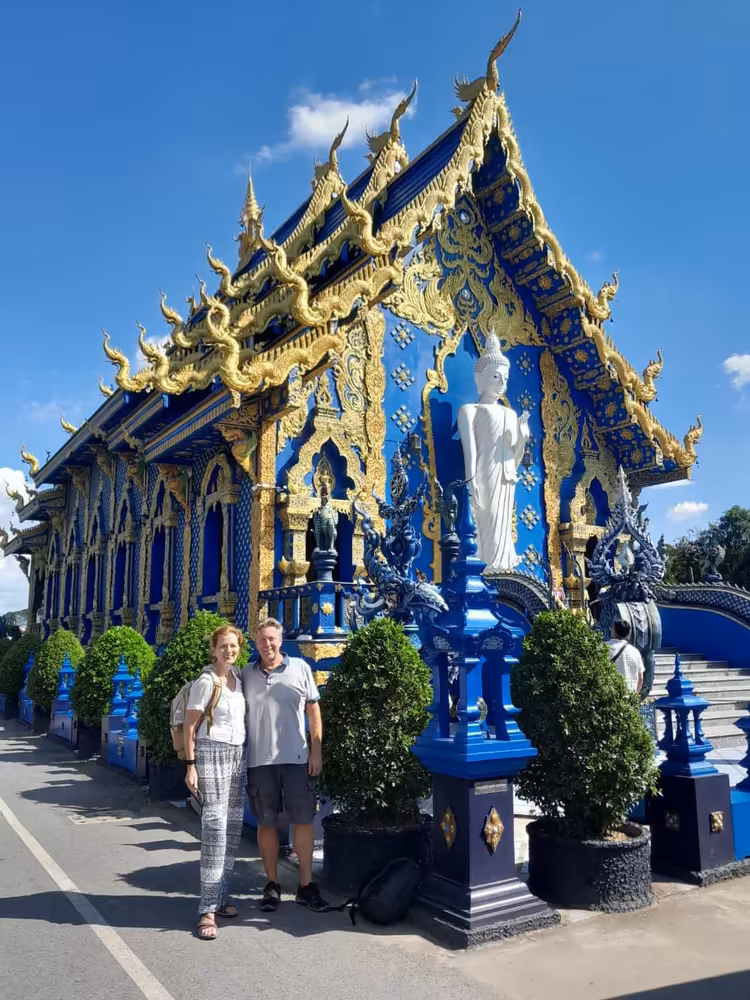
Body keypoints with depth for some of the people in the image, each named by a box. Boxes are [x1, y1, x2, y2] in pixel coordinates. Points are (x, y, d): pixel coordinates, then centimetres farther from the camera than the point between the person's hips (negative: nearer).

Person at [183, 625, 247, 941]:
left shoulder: (238, 676, 8)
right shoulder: (206, 681, -10)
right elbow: (189, 725, -9)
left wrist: (240, 754, 12)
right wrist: (191, 765, -13)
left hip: (238, 755, 7)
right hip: (212, 754, -7)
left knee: (233, 828, 9)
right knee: (215, 828, -10)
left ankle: (221, 897, 21)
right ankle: (208, 909, -5)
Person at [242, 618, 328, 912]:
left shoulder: (299, 667, 0)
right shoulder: (246, 674, 4)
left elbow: (313, 710, 3)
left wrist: (316, 751, -1)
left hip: (296, 758, -1)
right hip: (259, 761, 1)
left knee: (303, 821, 4)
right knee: (266, 823, 10)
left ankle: (306, 885, 17)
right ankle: (272, 885, 24)